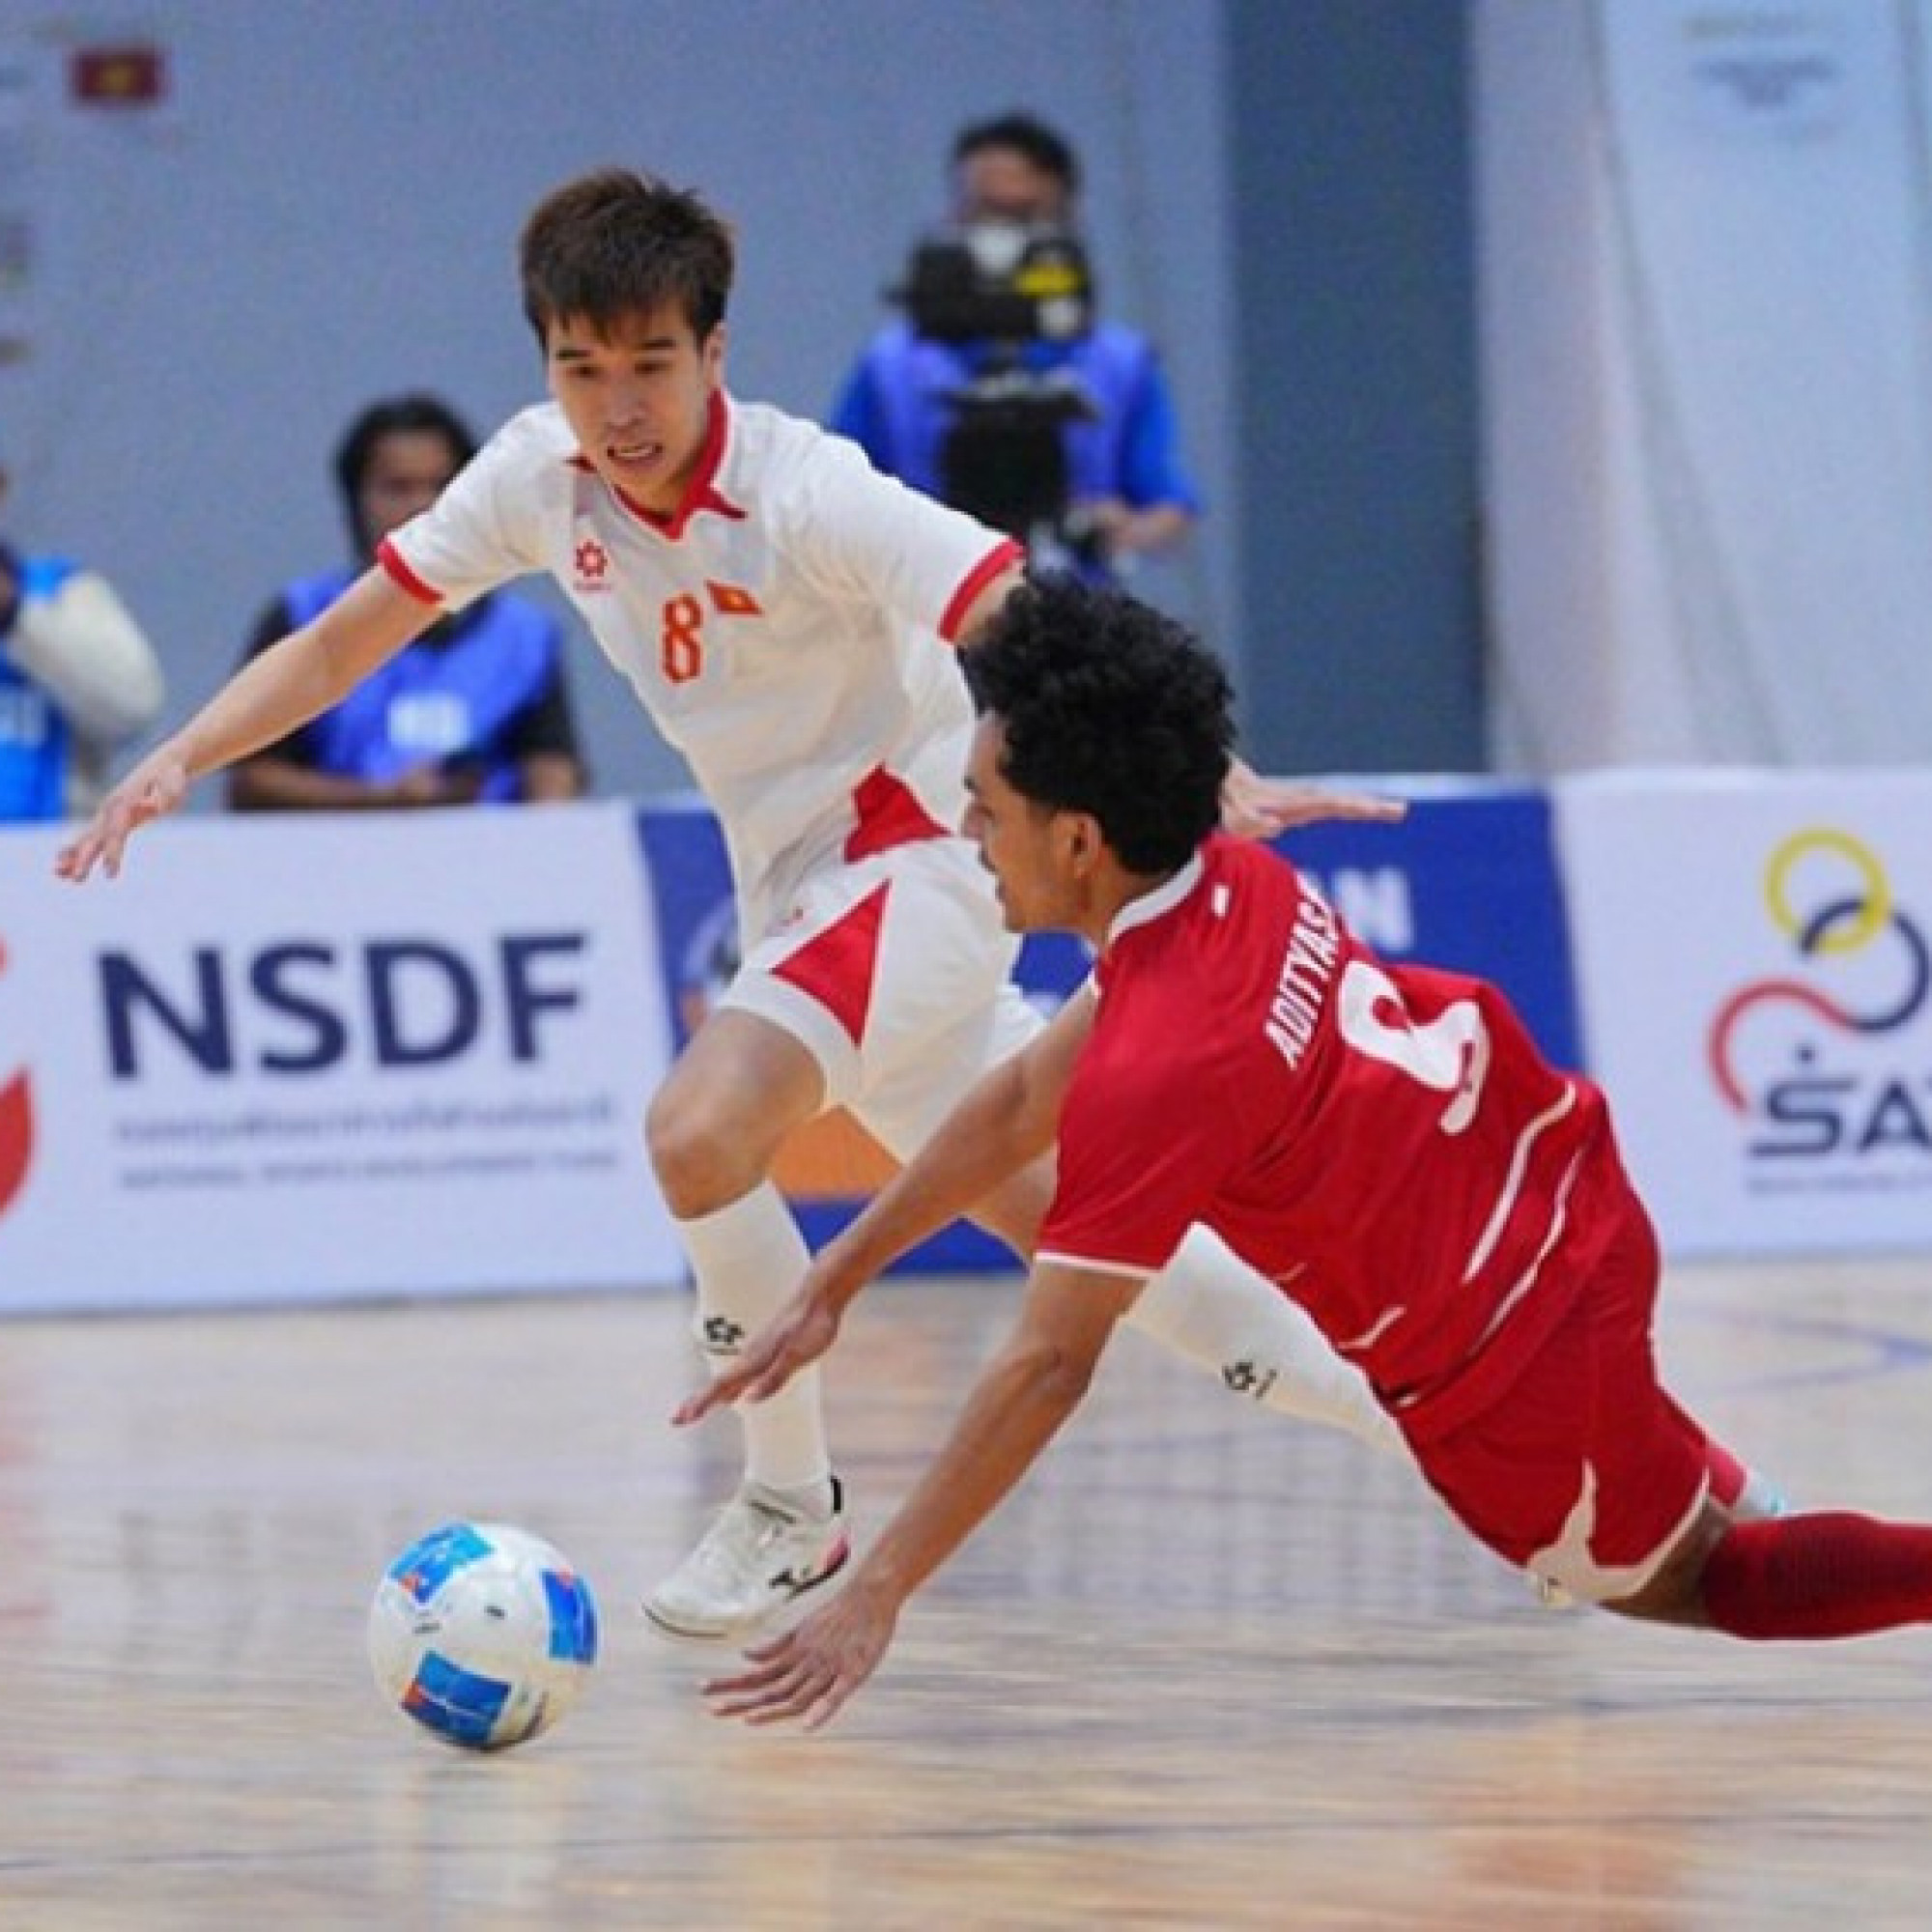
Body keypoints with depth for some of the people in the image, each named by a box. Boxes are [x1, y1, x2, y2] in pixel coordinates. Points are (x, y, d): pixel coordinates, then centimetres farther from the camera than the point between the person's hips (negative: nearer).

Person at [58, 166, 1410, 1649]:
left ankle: (793, 1508, -8)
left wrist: (1216, 782, -46)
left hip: (913, 847, -7)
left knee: (702, 1129, -27)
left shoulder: (805, 495, -25)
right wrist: (182, 758, -11)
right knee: (1050, 1217, 13)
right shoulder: (543, 476, -6)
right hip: (794, 888, 7)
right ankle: (1391, 1389, 28)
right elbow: (342, 643, 3)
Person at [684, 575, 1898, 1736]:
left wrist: (874, 1598, -25)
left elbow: (1048, 1369, -29)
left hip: (1510, 1366, -8)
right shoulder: (1236, 882, -6)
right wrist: (831, 1288, 9)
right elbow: (1023, 1102, 6)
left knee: (1680, 1583, 18)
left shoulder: (1156, 1074, -31)